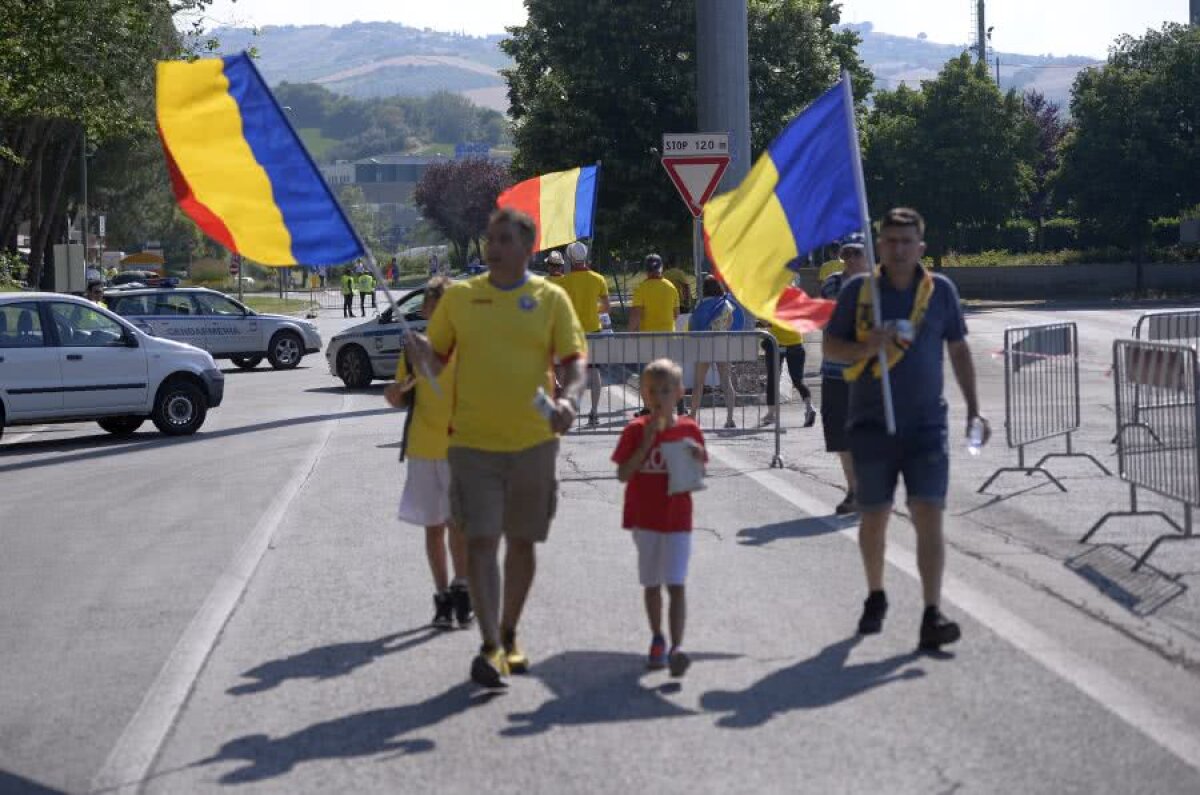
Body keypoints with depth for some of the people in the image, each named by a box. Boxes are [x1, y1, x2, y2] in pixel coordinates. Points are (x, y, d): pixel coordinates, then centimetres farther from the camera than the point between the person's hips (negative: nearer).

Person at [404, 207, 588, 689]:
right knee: (481, 541, -10)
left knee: (522, 542, 11)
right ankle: (490, 647, -11)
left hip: (533, 442, 0)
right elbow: (436, 357, 10)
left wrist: (569, 398, -21)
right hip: (473, 442, 0)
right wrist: (423, 354, -14)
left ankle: (509, 636, 29)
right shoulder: (459, 297, 4)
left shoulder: (551, 299, 1)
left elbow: (574, 359, -1)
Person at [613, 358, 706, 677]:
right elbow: (623, 474, -9)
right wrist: (646, 443, -17)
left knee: (676, 585, -11)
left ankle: (676, 648, -17)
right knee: (652, 584, 14)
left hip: (677, 520, -1)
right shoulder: (636, 431, -3)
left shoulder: (689, 430, 0)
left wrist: (698, 459, -15)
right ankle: (657, 639, 31)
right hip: (645, 519, 1)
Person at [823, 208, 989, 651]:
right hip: (872, 426, 0)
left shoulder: (940, 290, 4)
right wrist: (868, 346, -17)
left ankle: (932, 616, -12)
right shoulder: (858, 290, 1)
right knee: (874, 519, 11)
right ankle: (875, 598, 33)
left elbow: (958, 350, 13)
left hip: (926, 426, 0)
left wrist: (973, 407, 8)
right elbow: (830, 347, 3)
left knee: (929, 518, -10)